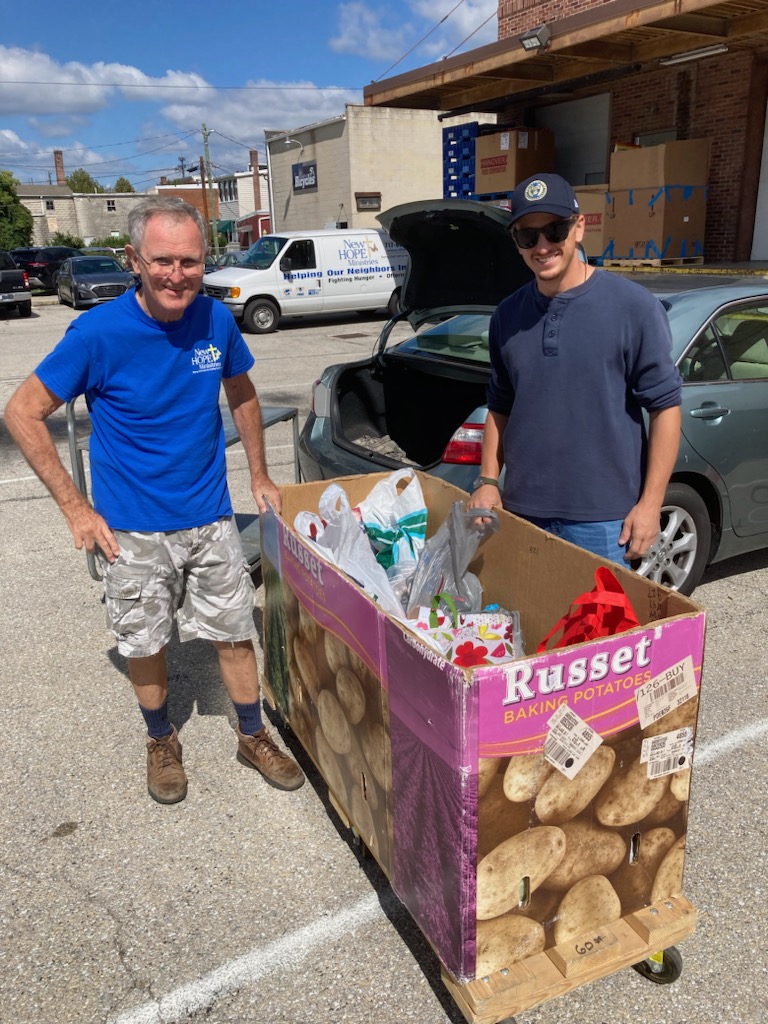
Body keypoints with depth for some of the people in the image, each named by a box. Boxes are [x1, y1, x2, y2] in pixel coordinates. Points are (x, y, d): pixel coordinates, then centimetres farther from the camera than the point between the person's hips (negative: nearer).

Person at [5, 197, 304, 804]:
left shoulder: (216, 320, -8)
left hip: (211, 517, 3)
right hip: (132, 530, -2)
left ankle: (254, 737, 35)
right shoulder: (99, 333, -18)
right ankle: (162, 741, 39)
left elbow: (242, 395, 11)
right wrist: (76, 509, -13)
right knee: (146, 644, 14)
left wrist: (259, 477, 10)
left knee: (234, 633, 12)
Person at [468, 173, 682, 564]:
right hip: (521, 510, 5)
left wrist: (650, 502, -10)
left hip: (602, 518, -4)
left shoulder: (634, 306, -7)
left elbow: (664, 406, -6)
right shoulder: (507, 315, 6)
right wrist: (487, 480, 4)